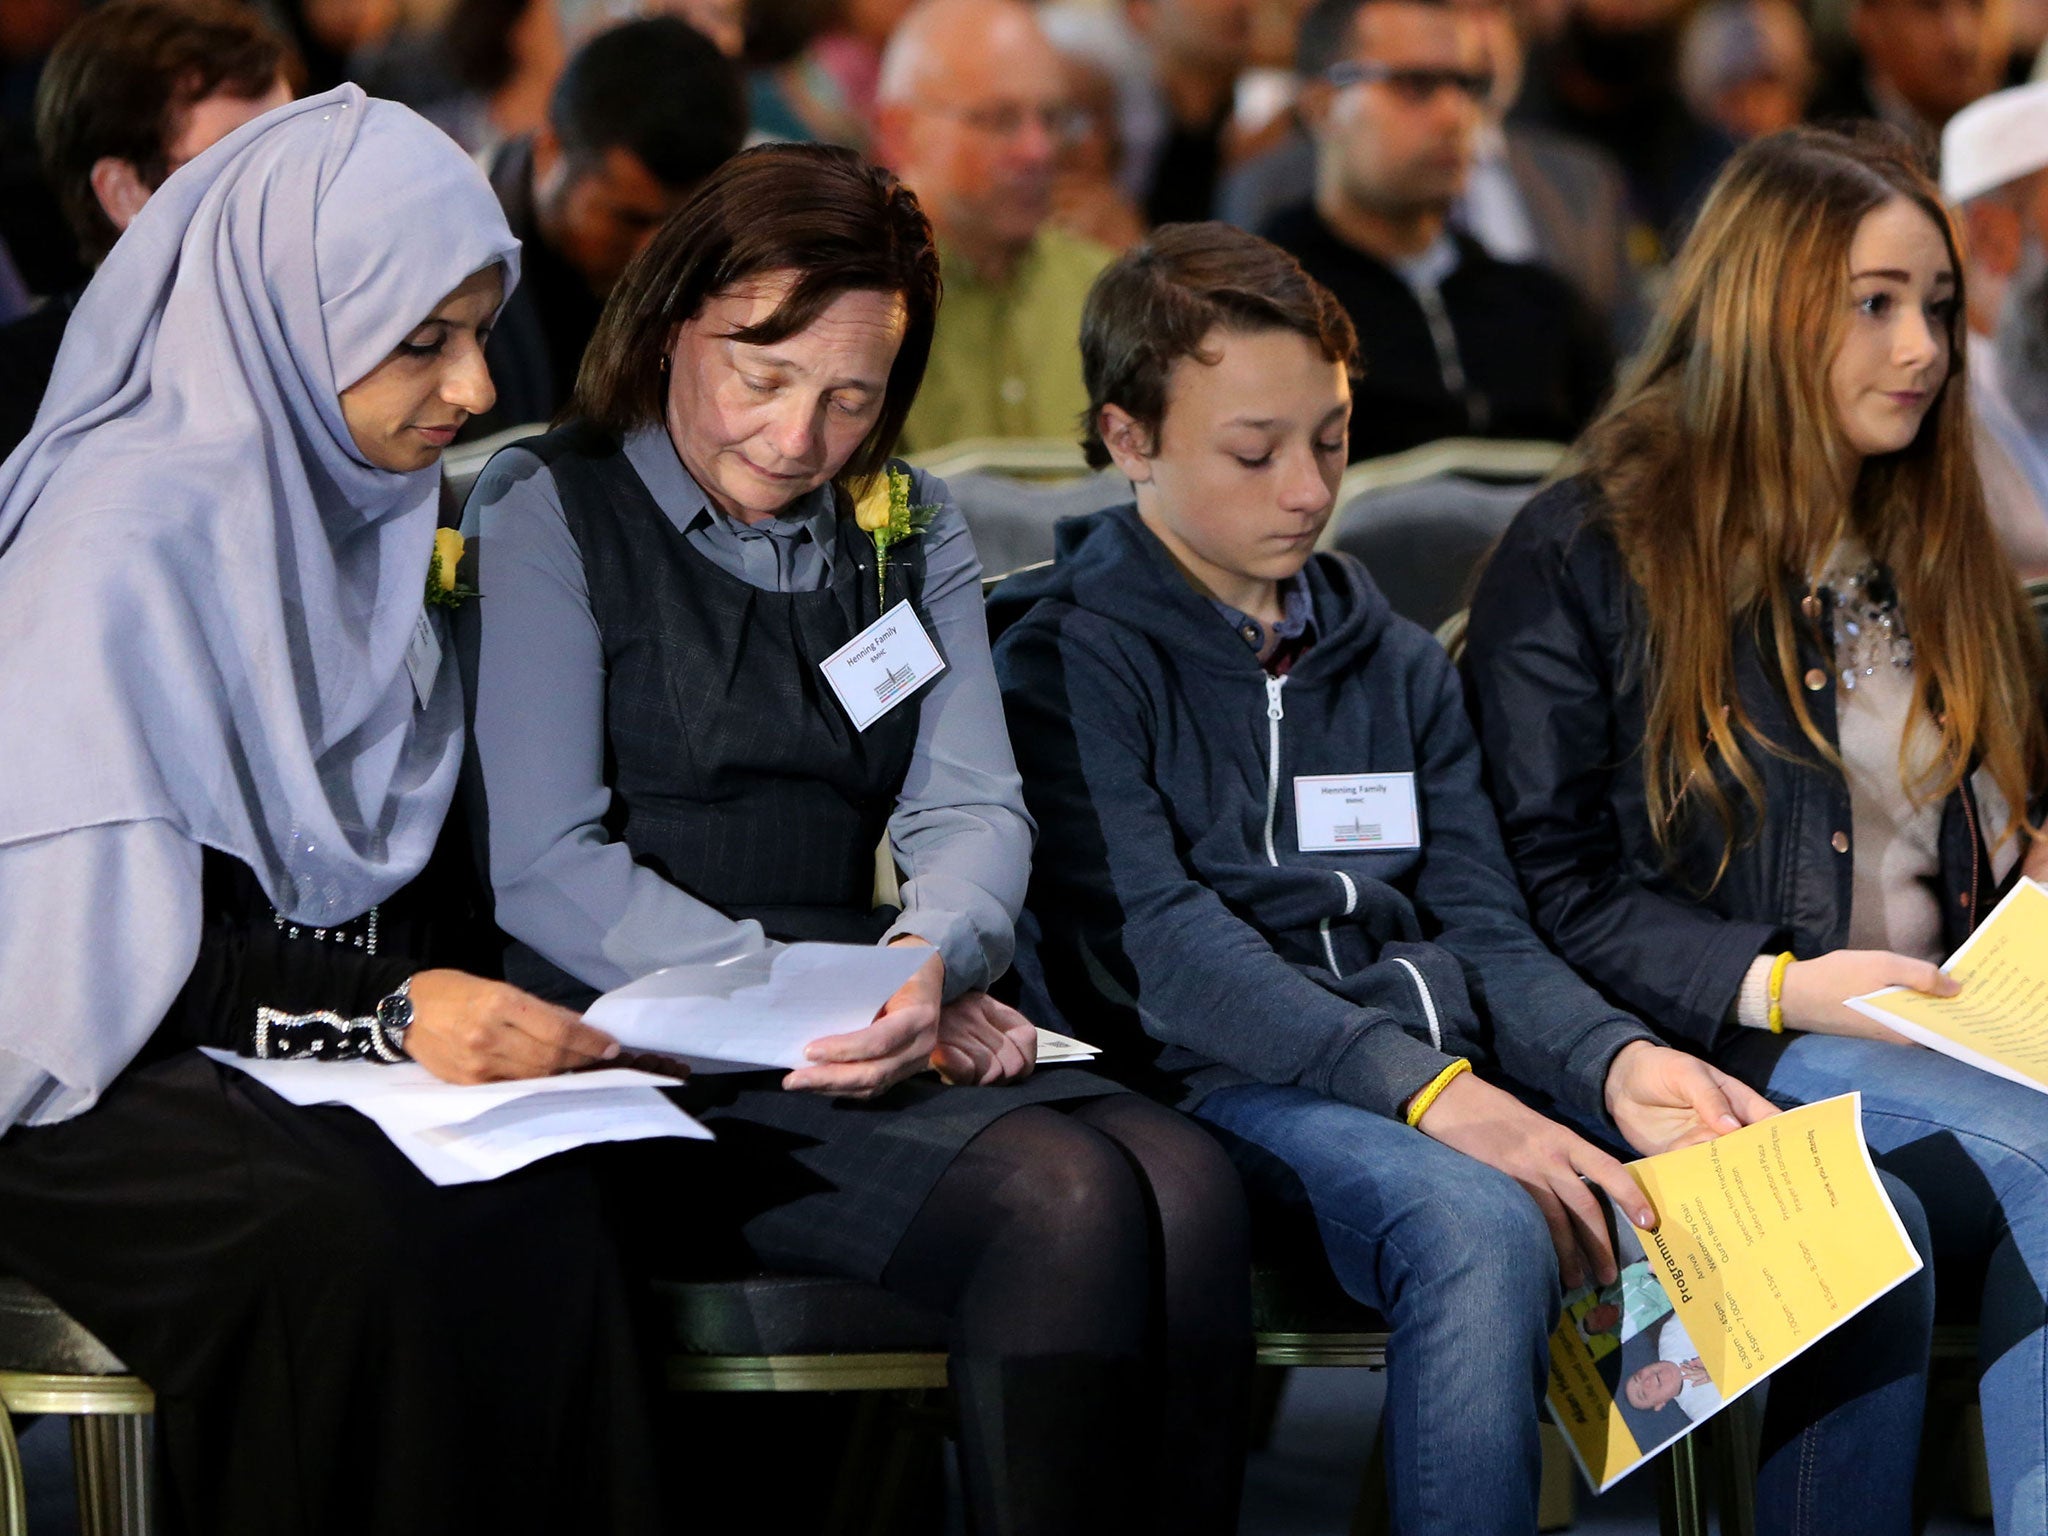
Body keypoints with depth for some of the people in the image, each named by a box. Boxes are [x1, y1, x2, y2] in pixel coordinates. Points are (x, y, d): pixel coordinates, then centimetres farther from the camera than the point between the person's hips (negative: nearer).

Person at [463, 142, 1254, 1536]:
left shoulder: (912, 531, 18)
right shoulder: (549, 516, 2)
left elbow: (974, 809, 8)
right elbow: (544, 869, -6)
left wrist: (933, 957, -16)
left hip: (869, 1044, 5)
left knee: (1188, 1188, -27)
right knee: (1060, 1204, -31)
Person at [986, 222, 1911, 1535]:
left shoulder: (1397, 665, 25)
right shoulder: (1072, 660, 4)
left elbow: (1483, 927, 17)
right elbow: (1154, 945, -11)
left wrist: (1610, 1060, -7)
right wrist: (1426, 1089, -24)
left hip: (1451, 1072, 6)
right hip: (1231, 1084, -6)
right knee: (1481, 1226, -39)